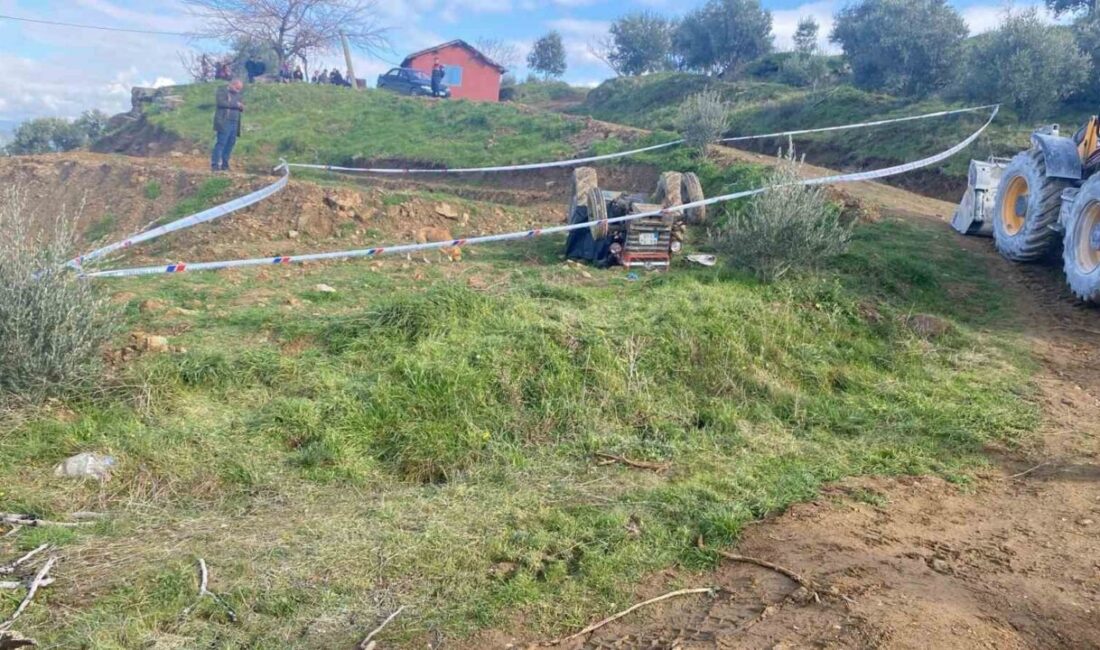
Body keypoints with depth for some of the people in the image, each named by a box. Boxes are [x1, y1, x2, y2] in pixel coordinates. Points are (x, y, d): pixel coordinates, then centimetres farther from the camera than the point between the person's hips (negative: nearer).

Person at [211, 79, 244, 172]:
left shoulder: (237, 94, 19)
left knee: (230, 144, 4)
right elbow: (221, 102, -15)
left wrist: (241, 107, -3)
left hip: (234, 124, 7)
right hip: (224, 122, -7)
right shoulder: (222, 90, 0)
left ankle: (224, 165, 9)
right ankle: (214, 165, -9)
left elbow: (239, 107, 21)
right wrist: (236, 104, -16)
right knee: (221, 143, -10)